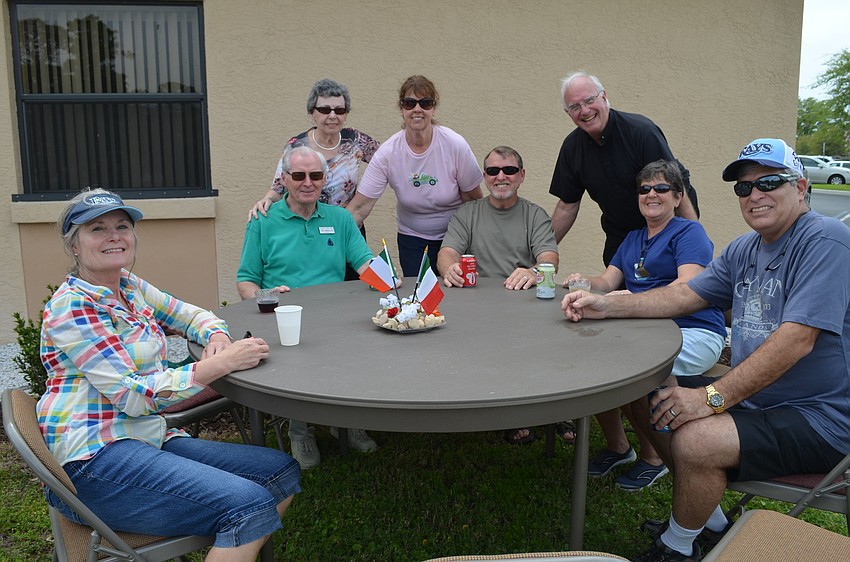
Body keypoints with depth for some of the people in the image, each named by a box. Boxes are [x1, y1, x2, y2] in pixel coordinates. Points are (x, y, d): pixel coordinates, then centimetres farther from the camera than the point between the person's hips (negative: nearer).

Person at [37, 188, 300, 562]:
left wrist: (217, 337, -5)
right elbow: (132, 396, -18)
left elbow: (192, 315, 19)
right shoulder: (71, 306, -11)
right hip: (94, 462, -8)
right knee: (249, 503, -26)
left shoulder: (129, 286, 11)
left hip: (148, 440, 9)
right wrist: (220, 364, -24)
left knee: (284, 473, -1)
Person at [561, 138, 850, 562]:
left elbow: (797, 338, -27)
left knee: (694, 440, -26)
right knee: (660, 409, 7)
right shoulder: (743, 250, 10)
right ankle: (712, 526, 23)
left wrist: (712, 397, -29)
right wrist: (606, 305, -2)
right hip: (758, 400, 9)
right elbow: (684, 295, 11)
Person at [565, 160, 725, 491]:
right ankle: (616, 446, 4)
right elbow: (607, 282, 13)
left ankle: (653, 457, -3)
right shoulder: (632, 239, 23)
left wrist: (635, 300, -29)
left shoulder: (689, 233, 0)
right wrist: (583, 283, -11)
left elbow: (688, 287, -17)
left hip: (694, 332, -6)